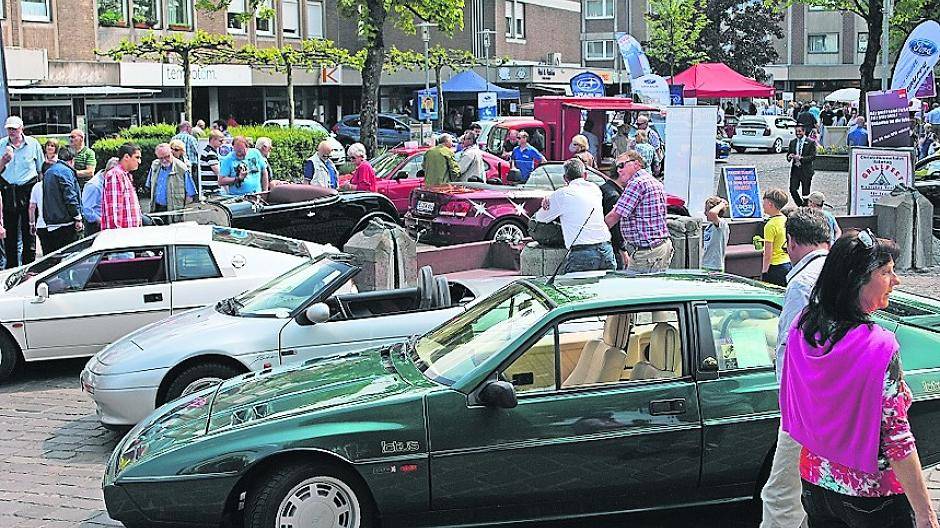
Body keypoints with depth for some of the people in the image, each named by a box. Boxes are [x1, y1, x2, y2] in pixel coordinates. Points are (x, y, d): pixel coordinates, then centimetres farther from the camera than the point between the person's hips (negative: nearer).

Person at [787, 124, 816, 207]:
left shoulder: (810, 142, -4)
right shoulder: (792, 142, 10)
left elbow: (813, 156, -10)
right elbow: (788, 154, 14)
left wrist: (801, 158, -22)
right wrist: (789, 157, -10)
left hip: (806, 170, -4)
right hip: (795, 170, 4)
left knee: (805, 193, 2)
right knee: (793, 190, -4)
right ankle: (800, 206, 17)